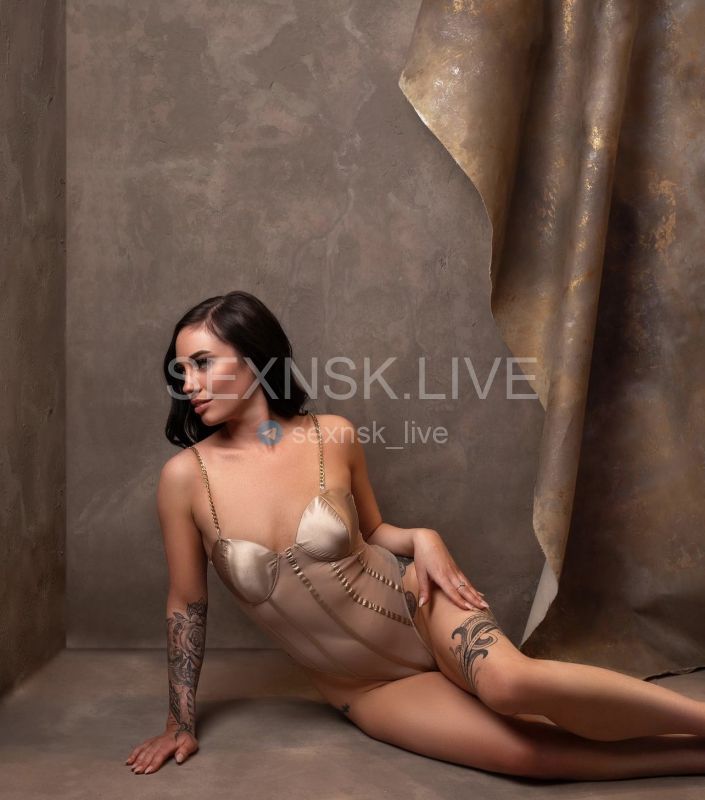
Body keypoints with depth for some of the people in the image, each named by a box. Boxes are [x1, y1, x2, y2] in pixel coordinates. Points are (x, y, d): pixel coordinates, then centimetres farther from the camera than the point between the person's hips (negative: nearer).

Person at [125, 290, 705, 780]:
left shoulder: (332, 436, -10)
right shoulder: (187, 476, -13)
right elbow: (187, 603, -1)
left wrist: (422, 539, -13)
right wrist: (181, 723, 5)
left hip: (413, 597, 0)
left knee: (509, 682, -32)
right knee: (527, 750, -21)